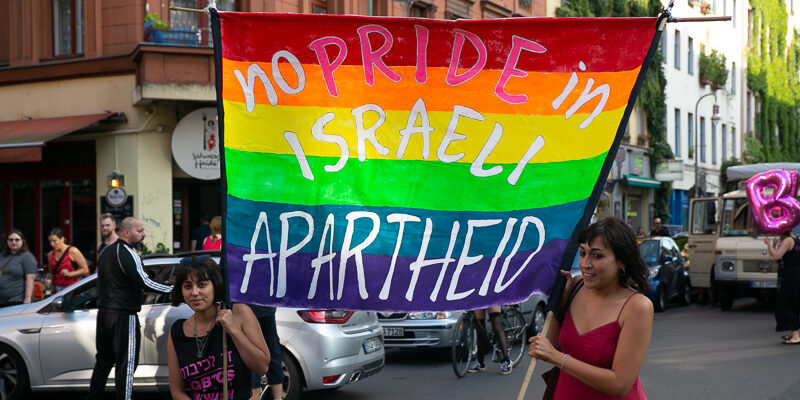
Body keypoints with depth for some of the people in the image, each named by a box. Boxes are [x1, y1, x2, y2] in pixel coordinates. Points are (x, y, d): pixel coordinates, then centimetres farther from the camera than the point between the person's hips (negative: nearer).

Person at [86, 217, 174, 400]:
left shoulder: (106, 252, 15)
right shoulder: (128, 254, -14)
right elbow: (144, 282, -22)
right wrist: (173, 289, -19)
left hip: (103, 313, 9)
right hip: (124, 316, -9)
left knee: (103, 361, 16)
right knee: (126, 364, -5)